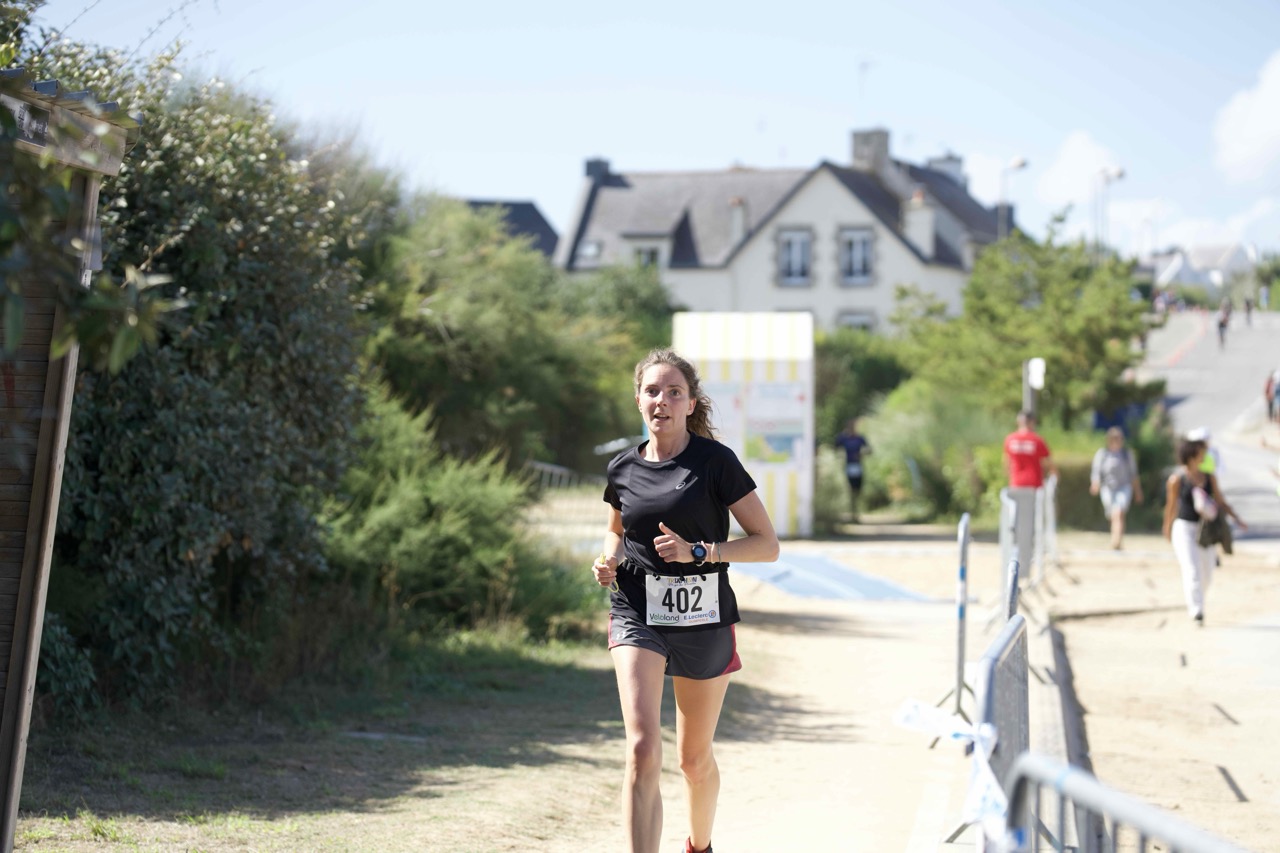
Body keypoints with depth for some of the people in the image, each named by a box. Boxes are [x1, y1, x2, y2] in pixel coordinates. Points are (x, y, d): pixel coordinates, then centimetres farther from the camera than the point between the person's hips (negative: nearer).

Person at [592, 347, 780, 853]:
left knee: (695, 758, 15)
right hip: (638, 618, 1)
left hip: (704, 622, -1)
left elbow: (767, 544, -8)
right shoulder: (623, 469, 3)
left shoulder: (715, 462, -8)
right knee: (643, 752, -19)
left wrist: (696, 551, -20)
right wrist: (609, 559, 1)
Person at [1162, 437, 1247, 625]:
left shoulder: (1209, 477, 4)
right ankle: (1197, 612, -19)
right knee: (1192, 571, -16)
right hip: (1184, 528, -5)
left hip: (1204, 530, 5)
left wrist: (1237, 519, -8)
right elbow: (1171, 506, 3)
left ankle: (1192, 602, 39)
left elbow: (1221, 502, 5)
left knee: (1206, 574, 11)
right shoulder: (1177, 479, -8)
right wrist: (1167, 530, 13)